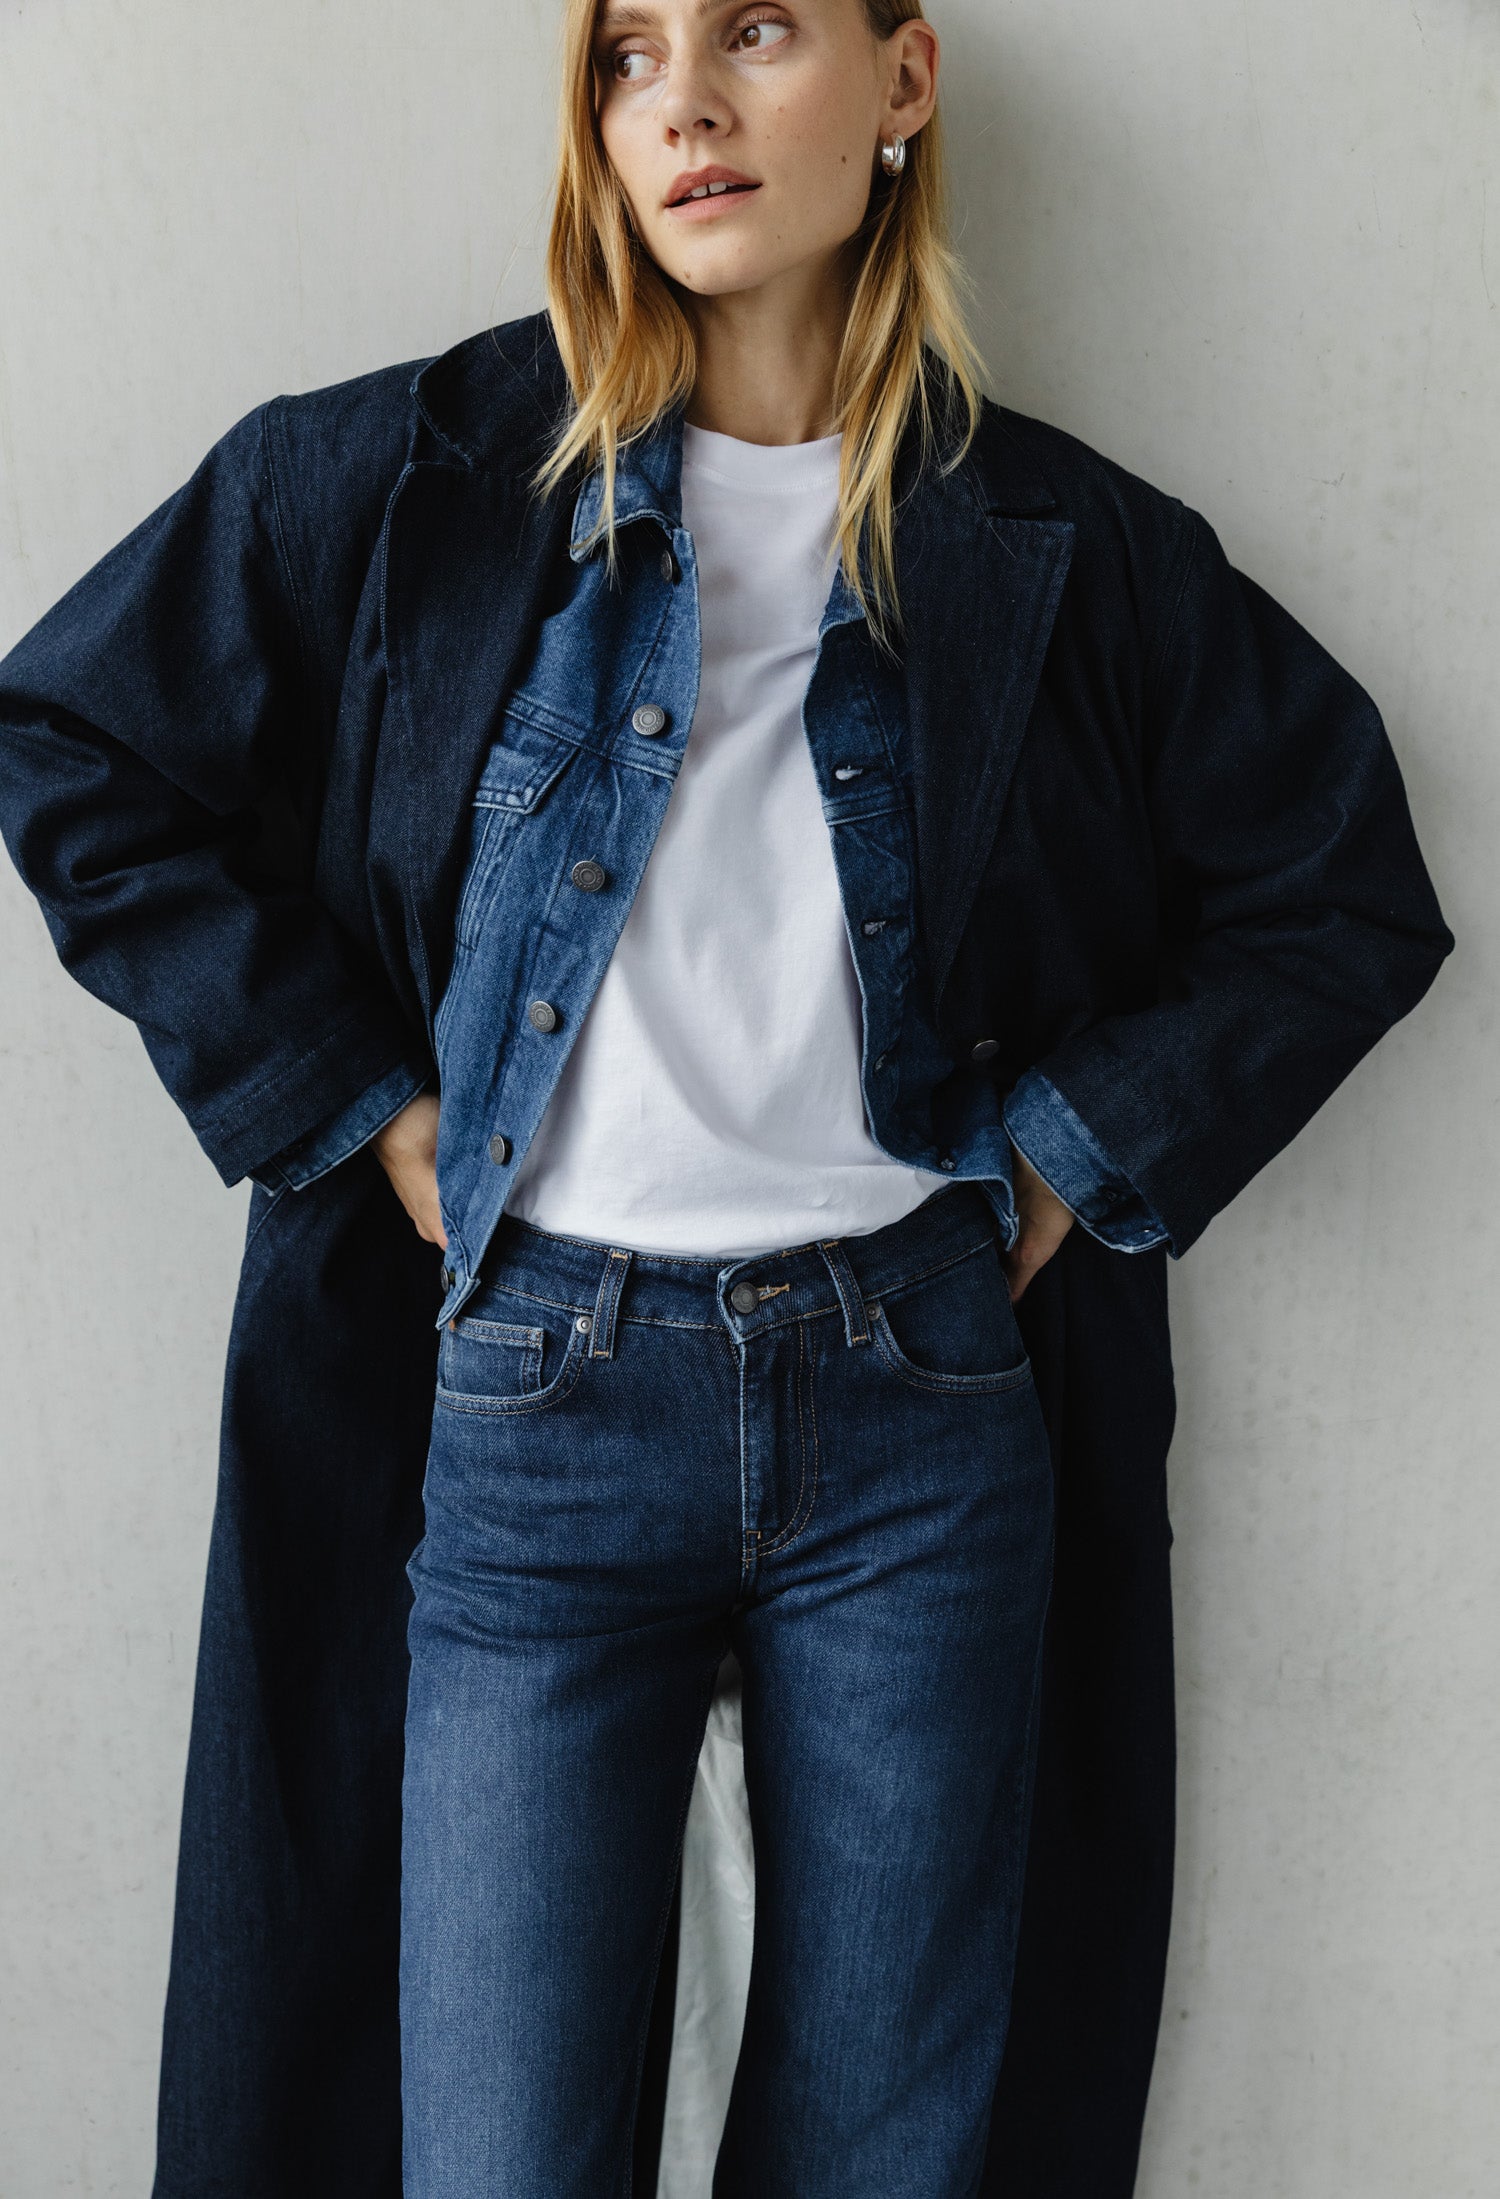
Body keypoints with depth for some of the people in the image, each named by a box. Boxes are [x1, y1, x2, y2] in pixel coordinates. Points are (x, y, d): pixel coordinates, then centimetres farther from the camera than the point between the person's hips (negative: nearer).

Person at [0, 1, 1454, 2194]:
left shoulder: (1065, 549, 4)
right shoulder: (417, 474, 1)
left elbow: (1353, 896, 11)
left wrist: (1083, 1141, 1)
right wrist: (343, 1093, -1)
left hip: (924, 1398, 1)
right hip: (535, 1405, -1)